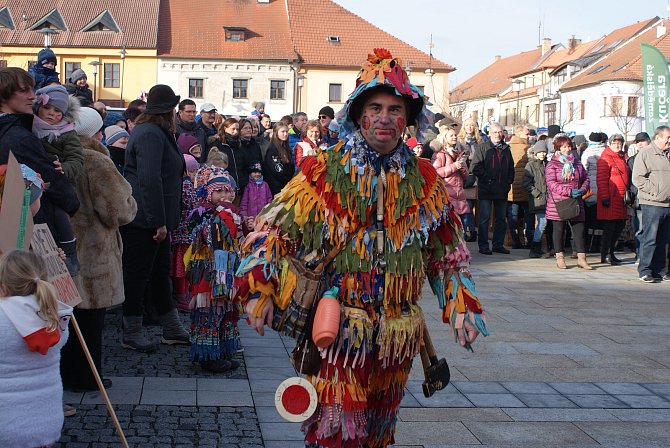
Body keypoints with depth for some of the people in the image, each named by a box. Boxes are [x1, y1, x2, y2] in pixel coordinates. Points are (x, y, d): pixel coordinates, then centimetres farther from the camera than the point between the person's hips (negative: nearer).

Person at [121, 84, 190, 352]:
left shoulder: (156, 132, 16)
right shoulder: (151, 134, -17)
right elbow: (149, 179, -26)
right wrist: (159, 221, -25)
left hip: (152, 219, 11)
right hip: (143, 219, -11)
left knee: (160, 272, 16)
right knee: (137, 273, -1)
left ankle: (171, 329, 26)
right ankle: (132, 334, 9)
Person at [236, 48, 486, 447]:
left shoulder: (425, 180, 4)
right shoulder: (325, 172, -6)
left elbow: (449, 250, 11)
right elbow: (274, 228, -6)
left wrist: (462, 308, 6)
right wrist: (259, 291, -14)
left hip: (399, 332, 4)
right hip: (338, 325, -3)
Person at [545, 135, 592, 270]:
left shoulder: (577, 163, 14)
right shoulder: (552, 164, -2)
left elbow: (586, 179, 17)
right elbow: (551, 183, -12)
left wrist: (582, 190, -5)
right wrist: (569, 191, -18)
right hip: (558, 203, -4)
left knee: (579, 229, 0)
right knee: (559, 230, 3)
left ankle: (581, 258, 5)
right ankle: (560, 258, 13)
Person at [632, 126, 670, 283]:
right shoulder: (645, 154, -4)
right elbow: (638, 178, -11)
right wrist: (655, 190, -15)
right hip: (652, 204, -7)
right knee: (650, 239, -6)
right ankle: (644, 271, -1)